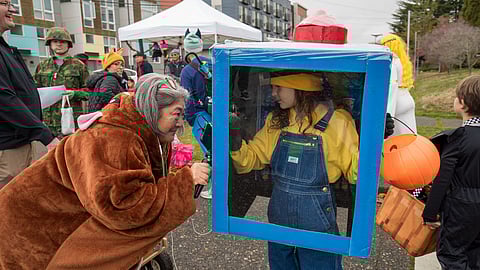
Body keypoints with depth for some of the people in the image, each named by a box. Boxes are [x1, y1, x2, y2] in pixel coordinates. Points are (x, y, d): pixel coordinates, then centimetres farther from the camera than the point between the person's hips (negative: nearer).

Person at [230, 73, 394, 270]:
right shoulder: (276, 121, -1)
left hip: (316, 223, -4)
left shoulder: (336, 122, -14)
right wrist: (236, 143, -16)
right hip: (278, 219, 4)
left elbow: (355, 172, -7)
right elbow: (251, 160, 3)